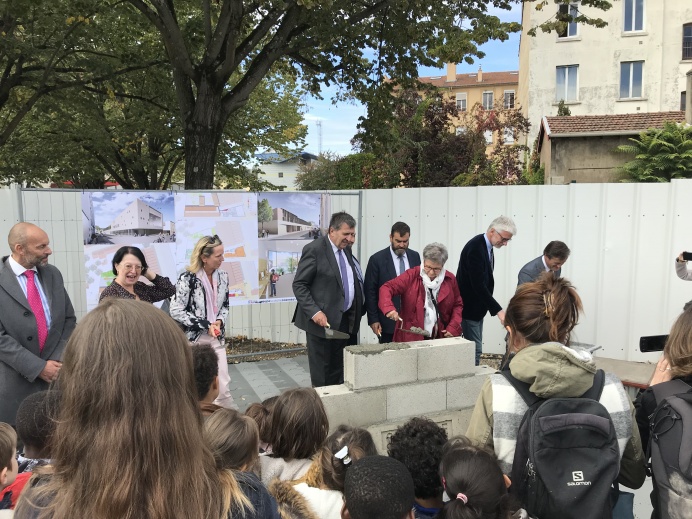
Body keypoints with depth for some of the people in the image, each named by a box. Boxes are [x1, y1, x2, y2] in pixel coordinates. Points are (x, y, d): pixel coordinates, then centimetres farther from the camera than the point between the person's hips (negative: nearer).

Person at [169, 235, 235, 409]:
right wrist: (206, 325, -17)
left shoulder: (222, 276, 0)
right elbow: (176, 311, -16)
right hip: (192, 339, -4)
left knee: (222, 386, 7)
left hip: (216, 338, 4)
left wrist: (220, 321, -8)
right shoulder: (188, 278, -16)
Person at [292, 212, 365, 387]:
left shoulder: (346, 249, 11)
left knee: (340, 373, 11)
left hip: (346, 321, 7)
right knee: (322, 376, 5)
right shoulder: (314, 249, -11)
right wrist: (314, 312, -21)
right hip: (323, 320, -7)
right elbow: (299, 285, -12)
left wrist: (359, 312, 6)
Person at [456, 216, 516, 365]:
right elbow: (478, 284, -28)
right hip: (469, 308, -10)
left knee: (475, 349, 13)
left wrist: (492, 307, 16)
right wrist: (498, 311, -28)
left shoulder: (486, 246, 7)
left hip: (477, 308, 10)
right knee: (475, 350, -6)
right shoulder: (475, 248, -23)